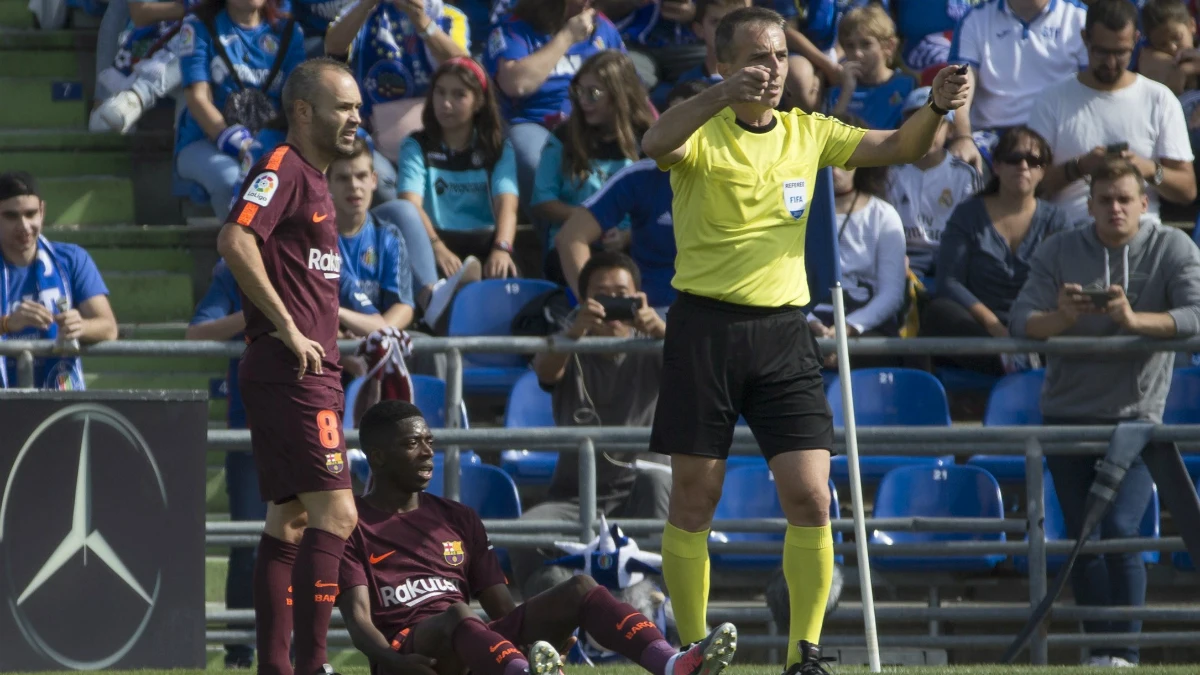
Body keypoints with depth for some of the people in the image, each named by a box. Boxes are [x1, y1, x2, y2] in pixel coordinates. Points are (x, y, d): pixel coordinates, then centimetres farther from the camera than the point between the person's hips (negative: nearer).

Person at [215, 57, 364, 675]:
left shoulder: (312, 178, 20)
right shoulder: (282, 170, -10)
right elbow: (235, 241, -25)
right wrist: (289, 330, -22)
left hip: (308, 370, 11)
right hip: (292, 370, -11)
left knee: (289, 520, 10)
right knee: (335, 513, -14)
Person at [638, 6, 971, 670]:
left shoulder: (808, 134, 10)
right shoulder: (703, 132, -5)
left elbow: (894, 146, 6)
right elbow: (657, 143, -27)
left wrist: (937, 106, -16)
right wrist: (722, 97, -45)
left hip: (783, 330, 3)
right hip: (706, 323, -3)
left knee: (811, 501, -8)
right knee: (694, 501, 1)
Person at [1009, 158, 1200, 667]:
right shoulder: (1058, 253, 1)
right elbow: (1020, 323, -7)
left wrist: (1134, 319, -32)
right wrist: (1060, 317, -29)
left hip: (1136, 415, -3)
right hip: (1068, 413, 3)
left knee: (1119, 528, -18)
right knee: (1082, 539, 1)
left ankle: (1125, 652, -14)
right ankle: (1100, 650, 11)